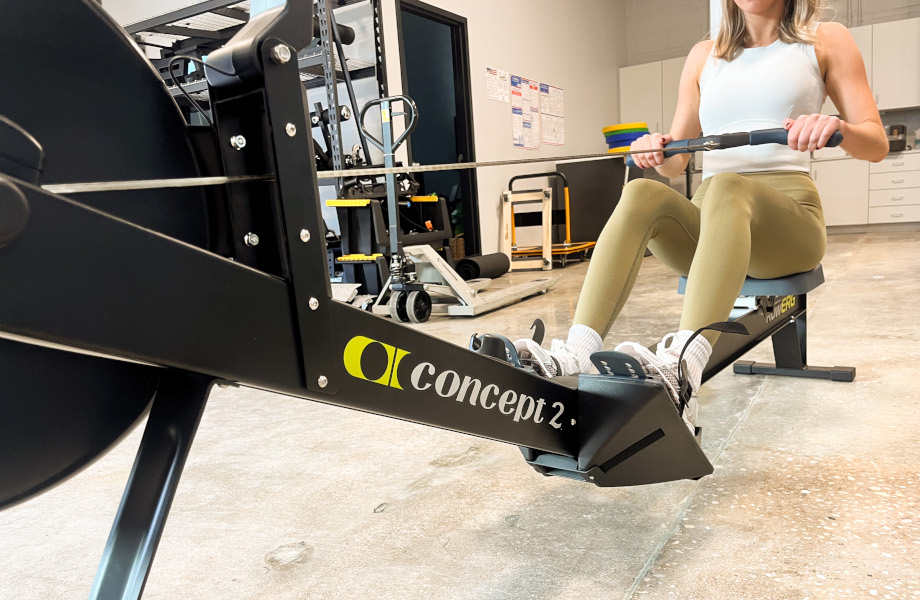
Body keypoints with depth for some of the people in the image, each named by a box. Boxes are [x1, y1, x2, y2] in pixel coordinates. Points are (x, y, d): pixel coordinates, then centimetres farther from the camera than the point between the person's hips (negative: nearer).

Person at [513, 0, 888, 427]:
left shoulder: (826, 40, 14)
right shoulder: (705, 55, 21)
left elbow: (876, 145, 6)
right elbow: (676, 162, 18)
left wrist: (838, 128, -18)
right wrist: (658, 151, -7)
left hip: (789, 218, -2)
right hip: (707, 219, 3)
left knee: (726, 187, -36)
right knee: (642, 193, -29)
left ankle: (681, 372, -57)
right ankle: (573, 359, -46)